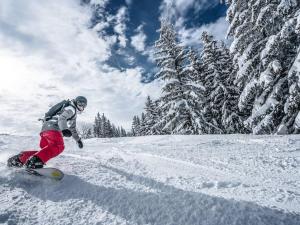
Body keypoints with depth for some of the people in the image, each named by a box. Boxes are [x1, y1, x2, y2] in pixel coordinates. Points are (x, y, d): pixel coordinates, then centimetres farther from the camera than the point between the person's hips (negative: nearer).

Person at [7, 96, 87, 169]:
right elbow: (61, 118, -16)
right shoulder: (71, 108, 2)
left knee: (45, 150, 8)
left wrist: (78, 139, 44)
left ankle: (20, 158, 6)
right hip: (52, 127, -10)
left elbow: (72, 128, 42)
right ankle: (35, 160, -42)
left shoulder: (73, 113, 33)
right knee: (59, 146, -29)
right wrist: (64, 130, -33)